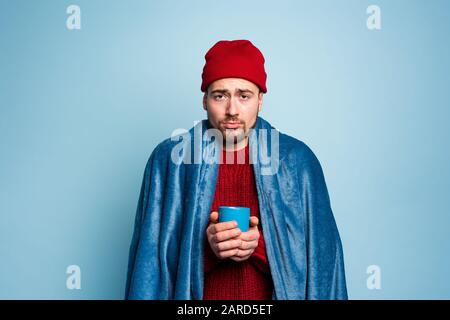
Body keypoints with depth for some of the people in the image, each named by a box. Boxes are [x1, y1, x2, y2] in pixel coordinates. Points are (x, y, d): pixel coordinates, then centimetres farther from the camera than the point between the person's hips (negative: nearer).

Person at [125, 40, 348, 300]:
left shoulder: (298, 160, -8)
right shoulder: (169, 159, -9)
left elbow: (320, 257, -7)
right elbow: (152, 255, -8)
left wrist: (261, 246, -22)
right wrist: (206, 248, -24)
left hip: (278, 292, 1)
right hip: (192, 292, 0)